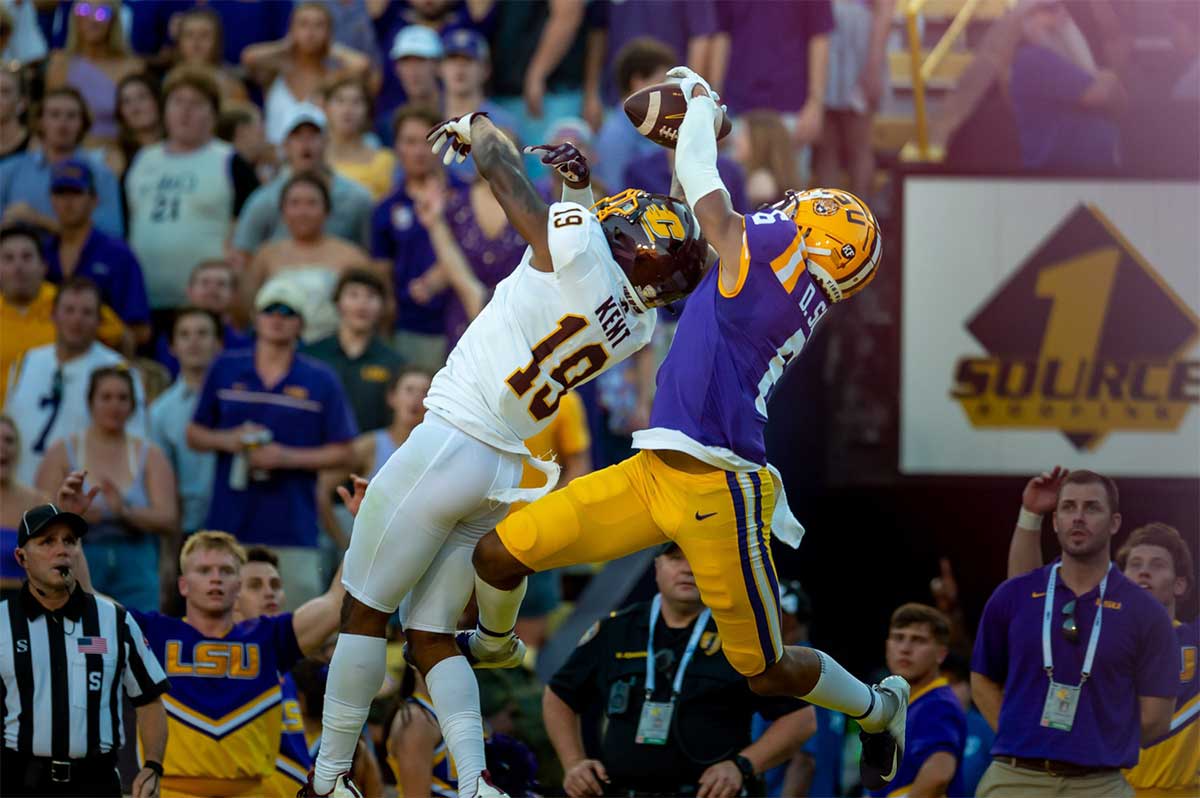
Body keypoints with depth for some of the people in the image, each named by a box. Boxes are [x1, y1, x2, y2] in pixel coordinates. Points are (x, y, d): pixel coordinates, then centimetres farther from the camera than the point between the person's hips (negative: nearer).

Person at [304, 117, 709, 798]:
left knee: (366, 613, 7)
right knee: (431, 636, 13)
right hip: (505, 474, 7)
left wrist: (473, 126, 16)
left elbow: (501, 160, -3)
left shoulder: (576, 249, -16)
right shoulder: (638, 328, 3)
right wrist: (583, 187, 27)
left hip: (448, 447, -7)